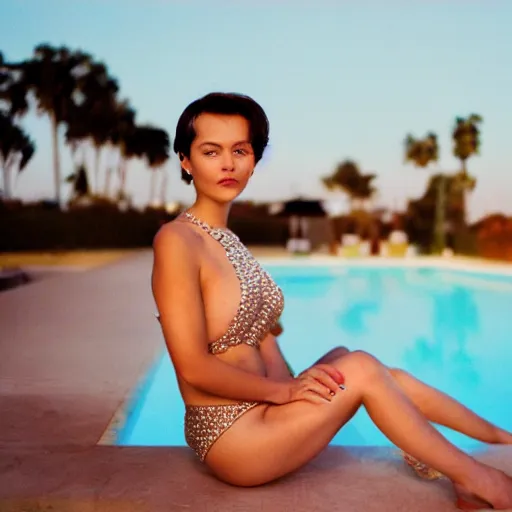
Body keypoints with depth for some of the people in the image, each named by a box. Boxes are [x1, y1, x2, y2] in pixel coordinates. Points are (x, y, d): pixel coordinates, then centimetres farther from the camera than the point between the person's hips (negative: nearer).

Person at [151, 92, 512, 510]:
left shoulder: (228, 240, 9)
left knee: (368, 370, 2)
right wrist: (283, 390, -13)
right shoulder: (177, 241, -17)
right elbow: (193, 367, -20)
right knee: (361, 369, -14)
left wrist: (296, 390, -6)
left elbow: (258, 334, 9)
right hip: (229, 433, -7)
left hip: (257, 411, 7)